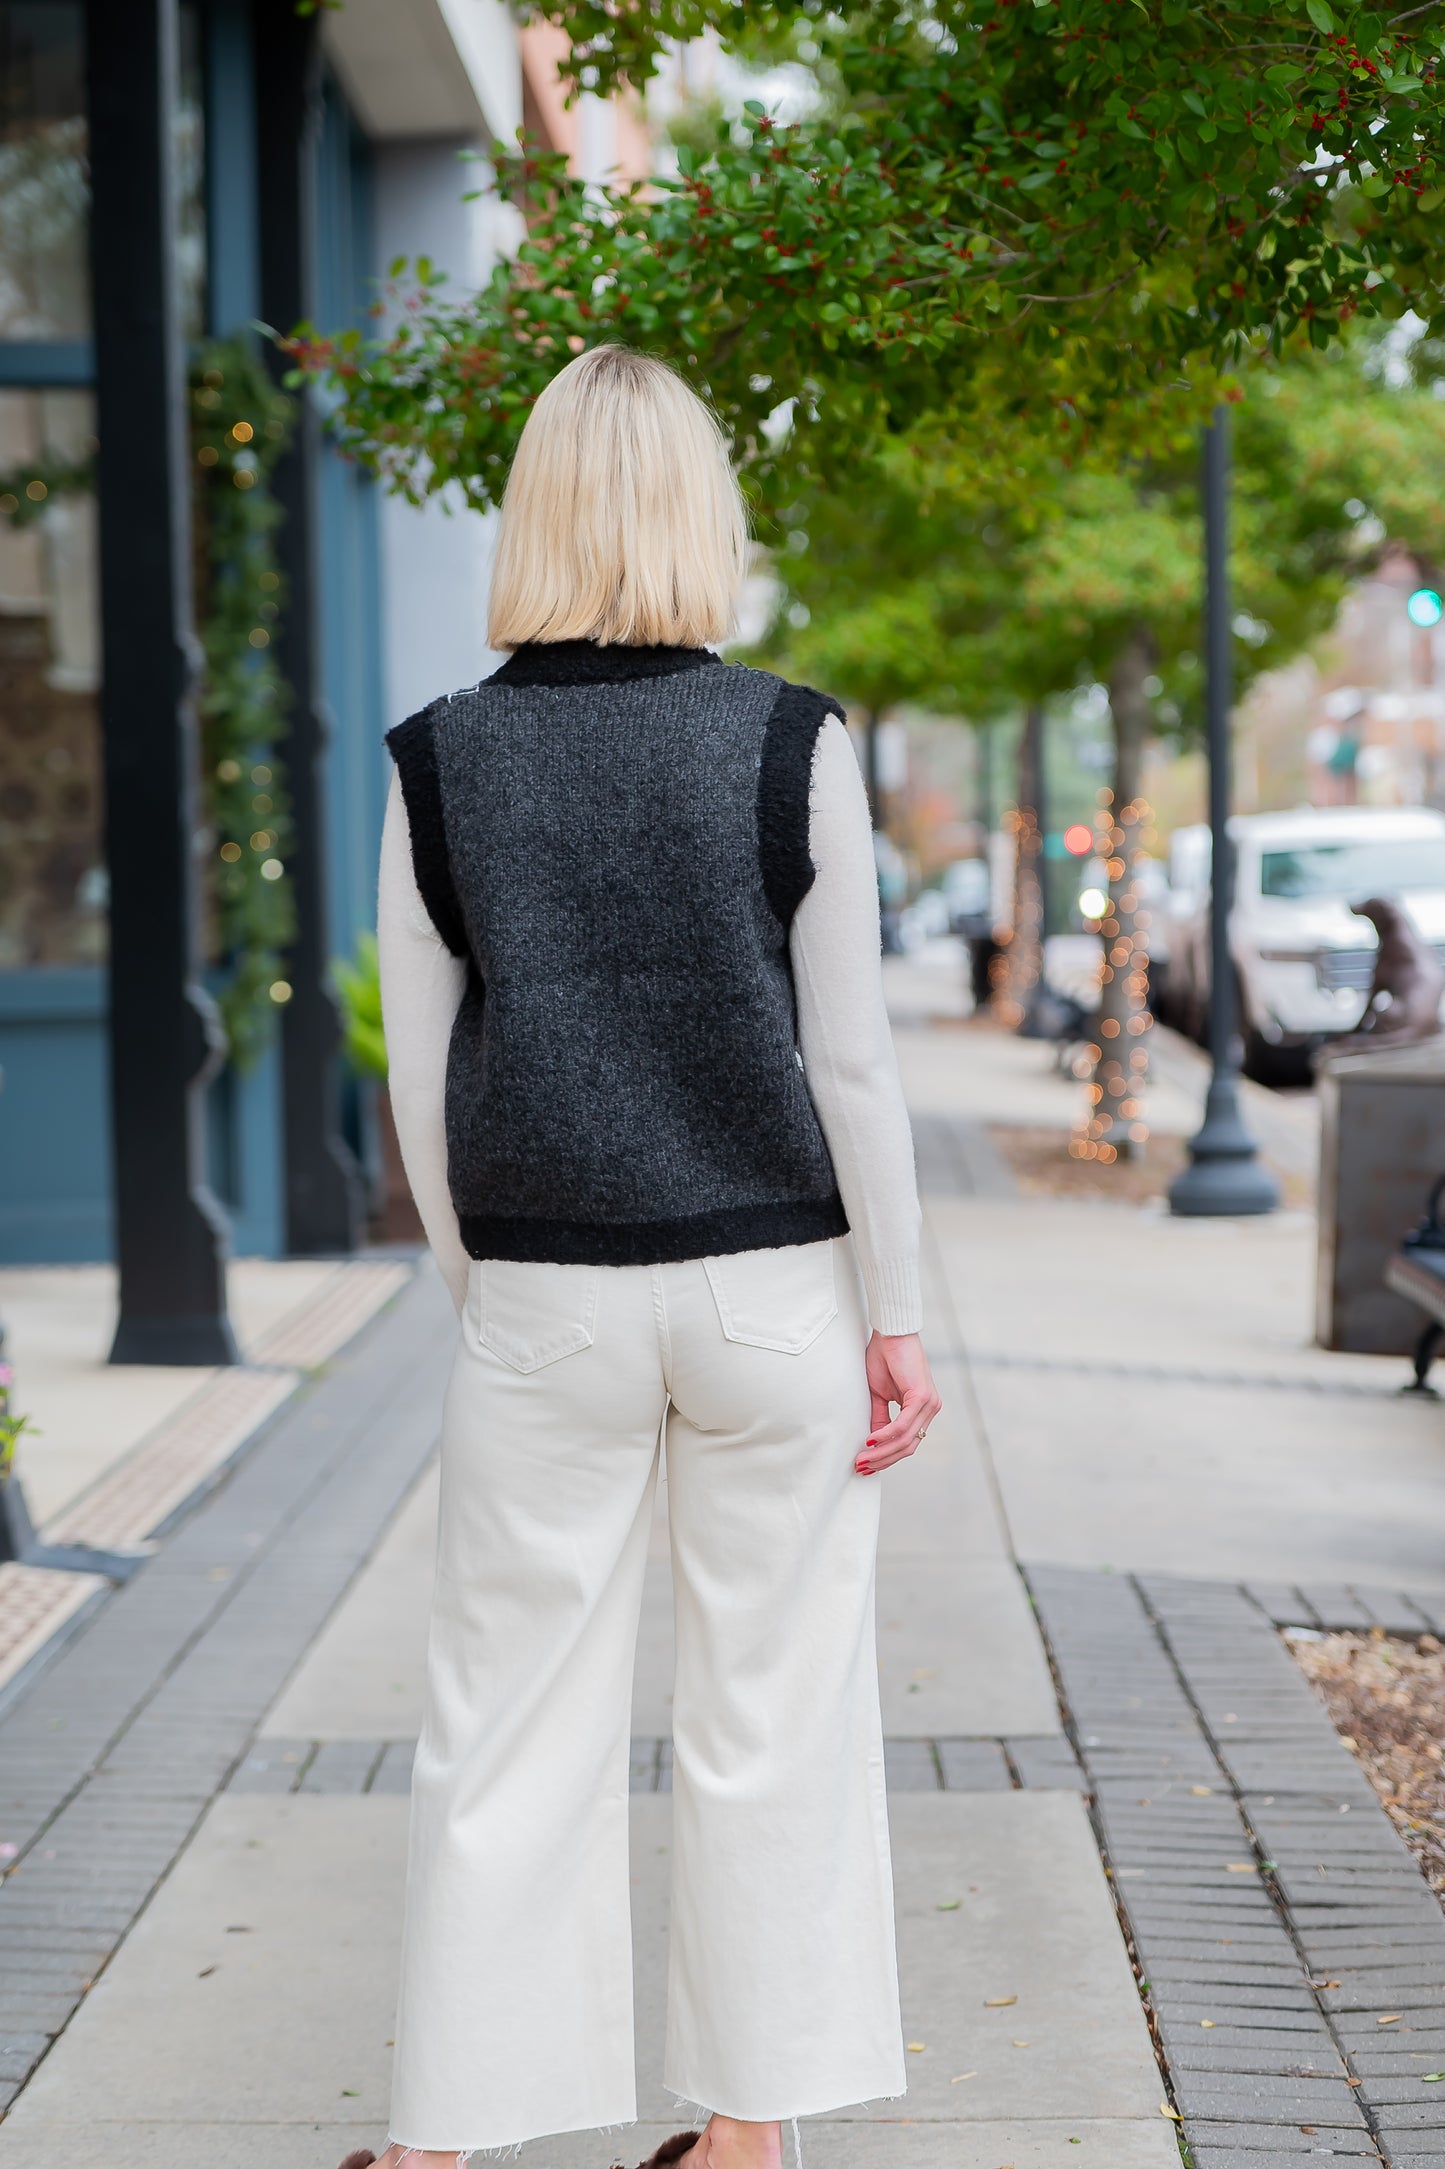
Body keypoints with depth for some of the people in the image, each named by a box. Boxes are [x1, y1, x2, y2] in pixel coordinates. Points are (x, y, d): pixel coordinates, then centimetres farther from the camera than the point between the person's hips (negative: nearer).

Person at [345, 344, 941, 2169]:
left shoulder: (440, 761, -2)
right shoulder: (792, 745, -6)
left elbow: (419, 1082, 1)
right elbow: (851, 1061, -6)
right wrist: (895, 1318, 1)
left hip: (544, 1306, 1)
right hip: (773, 1292, -1)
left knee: (506, 1729, 8)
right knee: (769, 1718, 9)